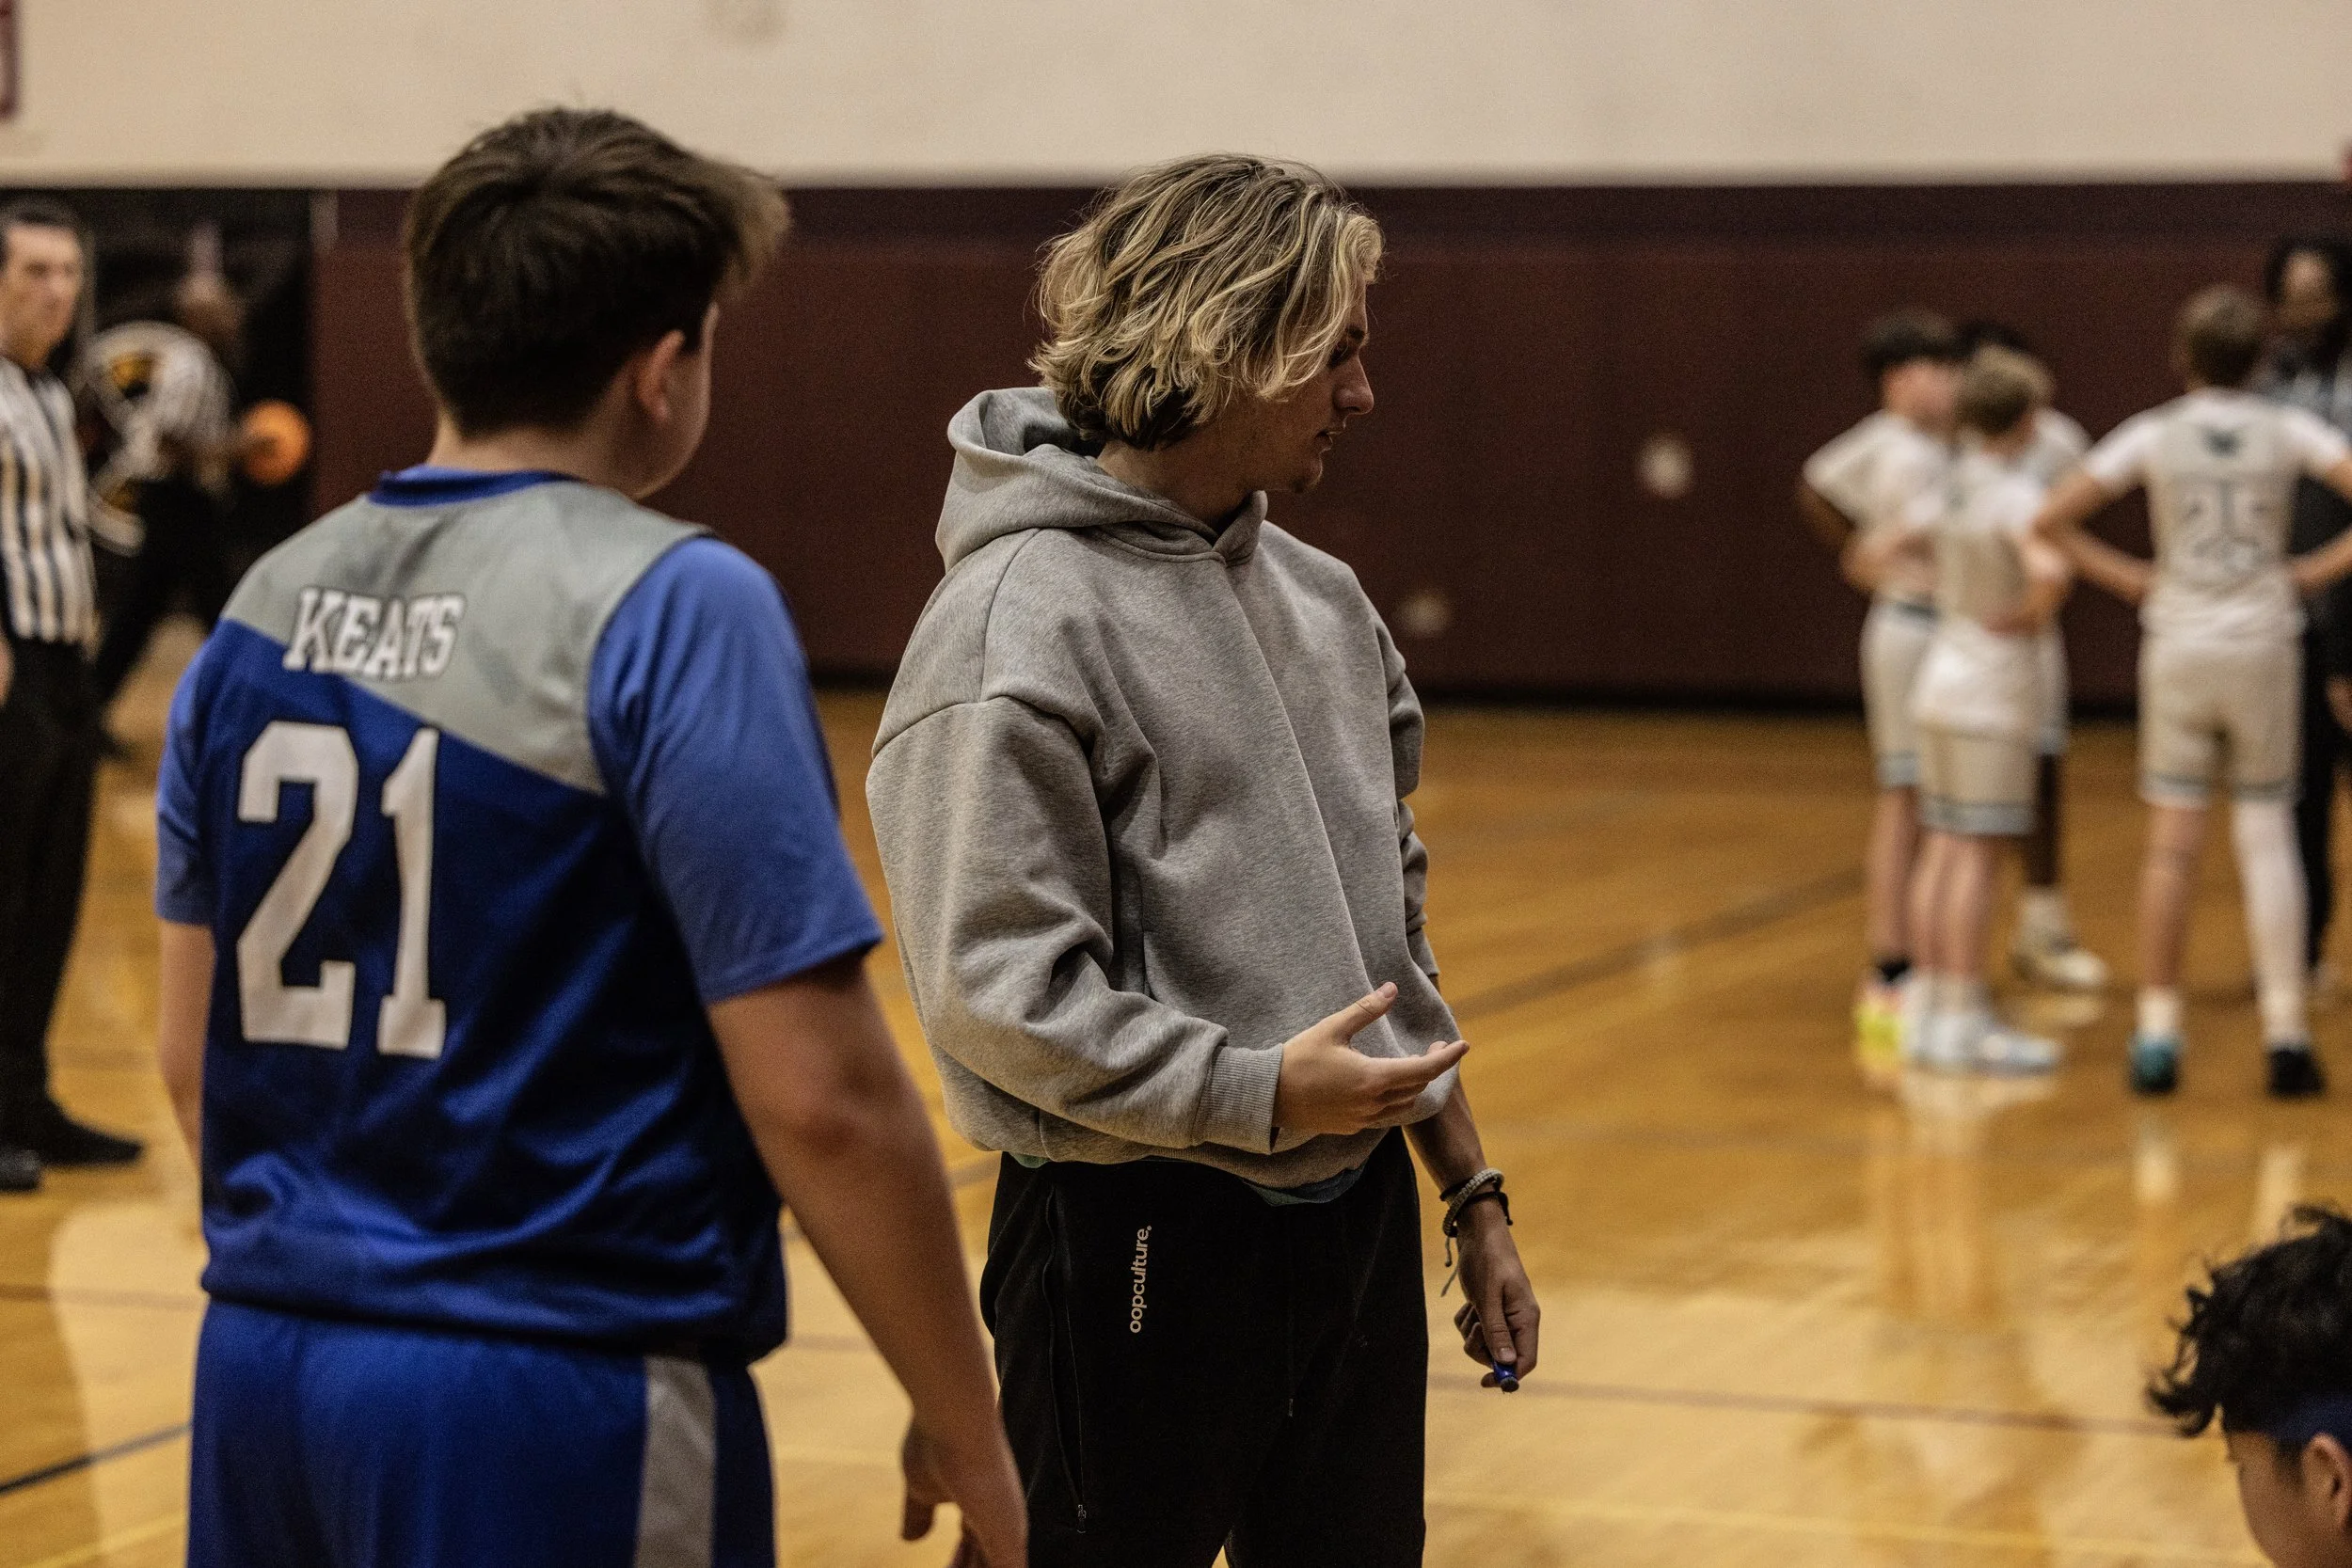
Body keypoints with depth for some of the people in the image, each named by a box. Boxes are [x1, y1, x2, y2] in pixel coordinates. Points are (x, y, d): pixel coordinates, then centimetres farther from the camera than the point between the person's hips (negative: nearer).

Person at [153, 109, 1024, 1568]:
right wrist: (967, 1433, -6)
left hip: (264, 1367, 6)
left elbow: (196, 1054, 12)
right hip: (557, 1399, -6)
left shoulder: (267, 604, 5)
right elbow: (819, 1096, -16)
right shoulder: (674, 610, -13)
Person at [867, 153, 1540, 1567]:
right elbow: (995, 990, -20)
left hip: (1356, 1224, 7)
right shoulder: (1021, 625, -15)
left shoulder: (1322, 602, 10)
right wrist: (1261, 1092, -22)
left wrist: (1472, 1192, 17)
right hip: (1143, 1249, -7)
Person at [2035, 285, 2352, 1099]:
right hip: (2264, 647, 0)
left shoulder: (2153, 435, 0)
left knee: (2172, 841, 4)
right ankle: (2286, 1036, -2)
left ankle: (2158, 1034, 5)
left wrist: (2125, 576, 6)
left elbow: (2052, 519, -4)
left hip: (2178, 646, 0)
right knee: (2267, 835, 3)